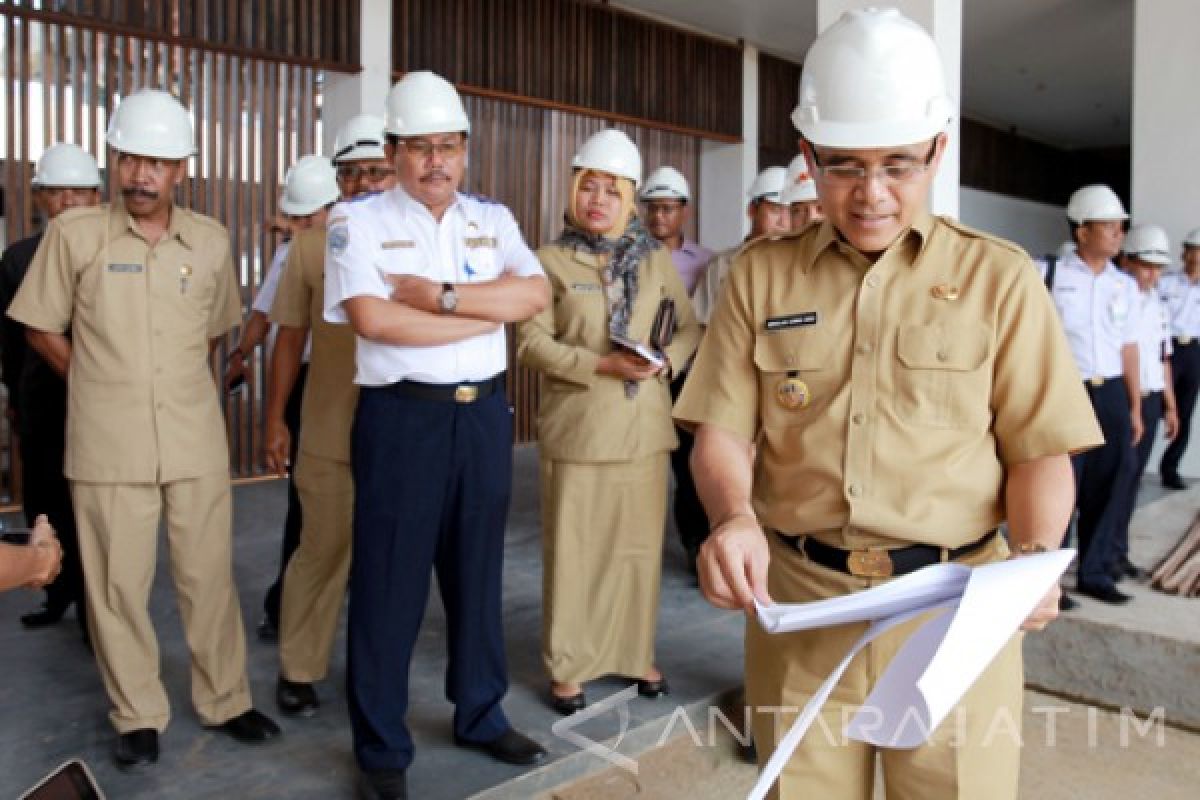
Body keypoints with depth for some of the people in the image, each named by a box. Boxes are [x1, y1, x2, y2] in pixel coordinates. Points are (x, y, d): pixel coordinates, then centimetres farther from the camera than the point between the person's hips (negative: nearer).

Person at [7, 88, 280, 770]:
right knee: (118, 582, 7)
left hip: (196, 440, 2)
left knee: (210, 575, 8)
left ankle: (226, 701, 24)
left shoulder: (212, 241, 3)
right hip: (108, 445, -1)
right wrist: (104, 384, 5)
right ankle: (138, 716, 23)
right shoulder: (74, 234, -3)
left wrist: (180, 384, 11)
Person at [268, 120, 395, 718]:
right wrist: (274, 418, 7)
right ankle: (297, 670, 25)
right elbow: (290, 337, 7)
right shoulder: (311, 245, 3)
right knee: (323, 551, 7)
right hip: (329, 434, 0)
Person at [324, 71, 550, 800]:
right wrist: (491, 311, -11)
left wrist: (440, 295, -15)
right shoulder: (359, 220, -2)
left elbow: (535, 293, -5)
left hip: (484, 413, 4)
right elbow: (373, 318, -17)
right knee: (390, 583, 4)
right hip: (402, 417, -4)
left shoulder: (492, 219, 11)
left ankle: (482, 715, 33)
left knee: (479, 571, 15)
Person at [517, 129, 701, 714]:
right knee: (573, 550, 4)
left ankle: (636, 655, 29)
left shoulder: (656, 259, 9)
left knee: (640, 546, 11)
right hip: (576, 430, -3)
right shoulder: (551, 260, 0)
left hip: (643, 428, 3)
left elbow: (689, 329, 12)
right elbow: (532, 342, -7)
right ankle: (567, 667, 20)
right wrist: (601, 365, -18)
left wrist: (666, 359, -10)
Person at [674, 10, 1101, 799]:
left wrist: (1034, 554, -18)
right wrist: (733, 517, -19)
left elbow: (1041, 451, 0)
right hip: (797, 602, 1)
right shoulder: (762, 275, 3)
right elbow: (723, 432, 0)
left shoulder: (999, 276, 0)